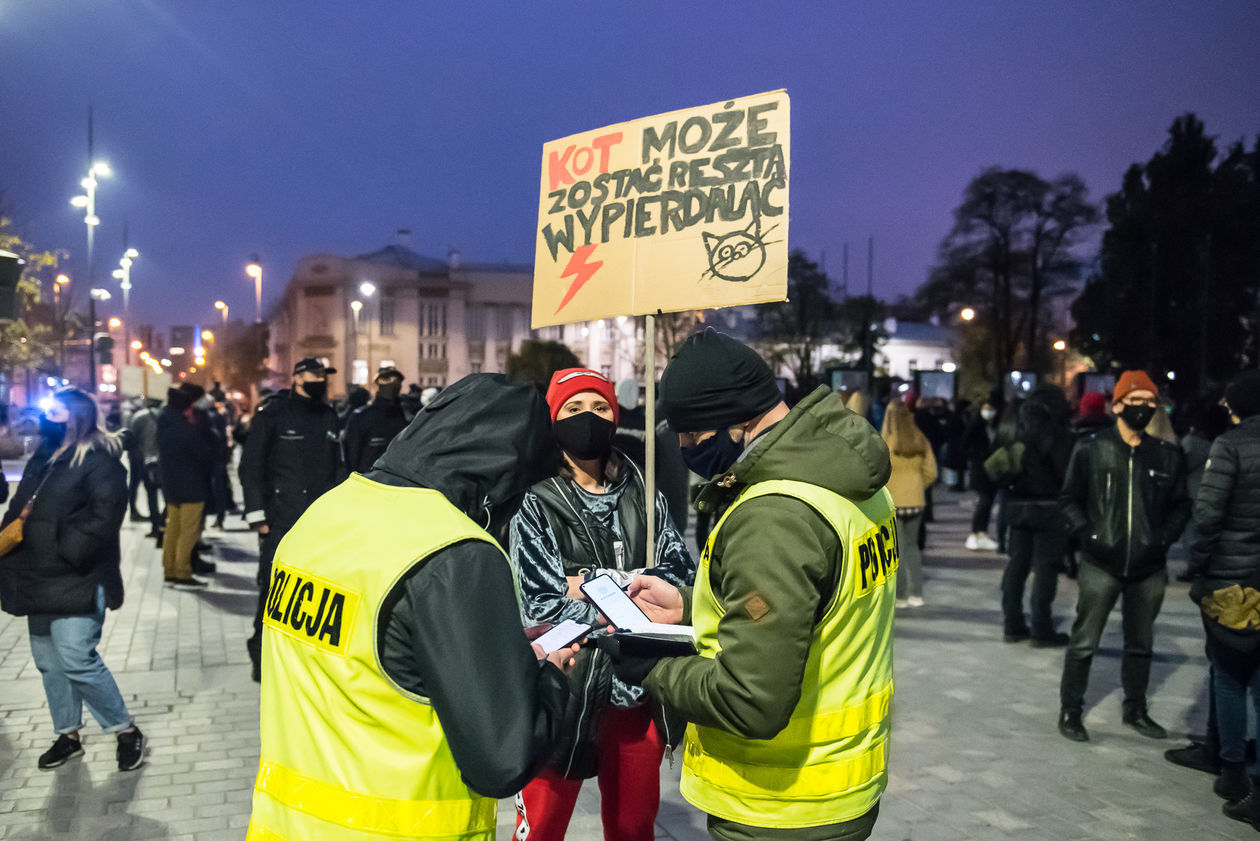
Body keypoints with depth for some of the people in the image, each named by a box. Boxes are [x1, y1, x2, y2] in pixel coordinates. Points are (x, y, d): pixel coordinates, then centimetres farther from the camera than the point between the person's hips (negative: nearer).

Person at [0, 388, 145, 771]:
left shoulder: (99, 462, -13)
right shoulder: (42, 459, 15)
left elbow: (104, 517, -21)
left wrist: (65, 551, -23)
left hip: (77, 583, -9)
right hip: (40, 582, 9)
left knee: (78, 660, -12)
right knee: (49, 663, 14)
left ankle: (126, 730, 4)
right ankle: (68, 735, 29)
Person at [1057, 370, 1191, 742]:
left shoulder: (1167, 455, 4)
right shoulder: (1091, 448, -3)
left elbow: (1180, 506, 11)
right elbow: (1069, 498, 2)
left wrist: (1163, 539, -3)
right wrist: (1087, 535, -9)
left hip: (1149, 568, 3)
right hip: (1101, 565, -3)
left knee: (1141, 643, 16)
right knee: (1084, 643, 1)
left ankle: (1136, 709, 33)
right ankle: (1070, 710, 15)